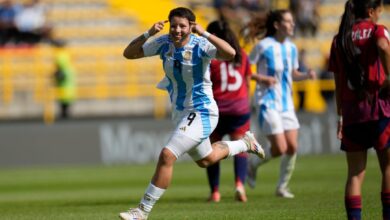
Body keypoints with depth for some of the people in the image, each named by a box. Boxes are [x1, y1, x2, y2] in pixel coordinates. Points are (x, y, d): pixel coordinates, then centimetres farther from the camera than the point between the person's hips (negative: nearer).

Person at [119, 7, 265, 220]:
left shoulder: (200, 45, -23)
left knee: (167, 156, -22)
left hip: (201, 114, -8)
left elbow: (230, 53, -41)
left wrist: (204, 33, -41)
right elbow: (128, 53, -6)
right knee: (205, 160, 28)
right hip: (180, 113, 8)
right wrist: (148, 34, -20)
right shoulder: (164, 43, -6)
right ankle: (245, 143, 55)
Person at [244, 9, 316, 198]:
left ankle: (282, 187, 15)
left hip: (286, 103, 6)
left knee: (292, 147, -1)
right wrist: (262, 78, -20)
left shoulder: (291, 48, 7)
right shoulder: (264, 46, -11)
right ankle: (253, 163, 17)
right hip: (268, 102, -6)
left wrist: (307, 75, 0)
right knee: (280, 148, -11)